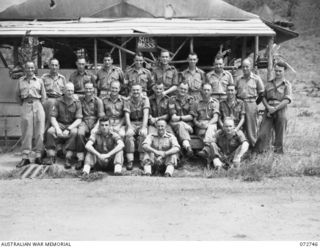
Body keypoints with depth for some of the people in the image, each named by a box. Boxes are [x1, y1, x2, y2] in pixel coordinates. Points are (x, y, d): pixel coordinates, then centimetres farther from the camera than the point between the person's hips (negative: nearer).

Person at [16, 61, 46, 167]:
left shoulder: (39, 81, 11)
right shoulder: (21, 81, 12)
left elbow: (43, 96, 13)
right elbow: (18, 95, 17)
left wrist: (39, 105, 6)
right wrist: (22, 104, 10)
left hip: (37, 105, 0)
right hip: (26, 106, 0)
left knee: (39, 132, -2)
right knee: (26, 133, -2)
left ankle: (38, 156, 4)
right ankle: (25, 157, 1)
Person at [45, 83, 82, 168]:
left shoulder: (77, 103, -2)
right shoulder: (58, 102, 1)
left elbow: (79, 120, -8)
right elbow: (53, 117, -2)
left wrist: (68, 129, -21)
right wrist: (57, 128, -19)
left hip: (72, 125, -1)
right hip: (59, 124, 1)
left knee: (74, 132, -34)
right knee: (50, 131, -28)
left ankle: (68, 159, -34)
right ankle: (51, 157, -22)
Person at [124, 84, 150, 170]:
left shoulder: (145, 99, -3)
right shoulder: (128, 101, 1)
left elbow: (146, 114, -14)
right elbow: (127, 115, -7)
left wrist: (143, 128, -27)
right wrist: (129, 127, -24)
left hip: (142, 122, -1)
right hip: (132, 123, 1)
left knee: (143, 135, -33)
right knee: (129, 135, -30)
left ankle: (143, 160, -27)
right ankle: (130, 161, -31)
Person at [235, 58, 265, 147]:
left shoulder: (256, 78, 4)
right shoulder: (238, 79, 12)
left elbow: (261, 93, 7)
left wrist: (255, 102, 6)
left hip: (251, 103, -3)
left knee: (252, 125, -4)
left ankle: (253, 144, 3)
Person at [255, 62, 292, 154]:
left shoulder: (287, 84, 4)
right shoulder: (269, 83, 16)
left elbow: (287, 100, -7)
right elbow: (263, 97, 12)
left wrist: (275, 108, -14)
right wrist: (268, 107, -7)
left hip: (281, 111, -2)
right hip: (269, 111, 3)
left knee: (279, 135, 0)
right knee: (264, 132, -7)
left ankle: (278, 151, 12)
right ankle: (261, 150, 1)